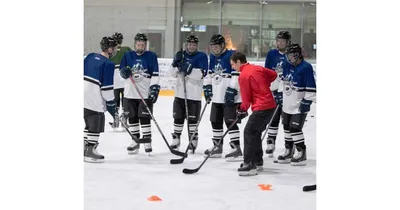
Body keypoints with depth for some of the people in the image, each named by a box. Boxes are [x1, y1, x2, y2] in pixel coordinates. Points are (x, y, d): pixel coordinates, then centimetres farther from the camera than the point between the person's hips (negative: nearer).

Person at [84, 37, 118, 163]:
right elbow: (106, 86, -14)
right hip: (94, 99, -8)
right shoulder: (108, 64, -12)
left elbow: (83, 74, 15)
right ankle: (90, 152, 4)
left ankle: (85, 149, 25)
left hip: (84, 95, 8)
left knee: (89, 123, 20)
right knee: (96, 125, 2)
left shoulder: (90, 56, 10)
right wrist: (111, 104, -5)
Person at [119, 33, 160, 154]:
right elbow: (121, 72, 10)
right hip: (130, 93, 3)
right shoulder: (128, 56, 8)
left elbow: (155, 74, -5)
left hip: (146, 94, -3)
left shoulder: (151, 56, 0)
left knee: (145, 117, -3)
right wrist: (124, 72, -14)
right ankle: (135, 141, 18)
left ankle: (147, 141, 6)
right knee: (132, 117, 8)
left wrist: (154, 88, -14)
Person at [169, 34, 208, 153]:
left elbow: (201, 75, -16)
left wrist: (188, 70, -26)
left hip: (194, 95, -4)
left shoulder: (202, 56, -4)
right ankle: (176, 140, 20)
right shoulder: (181, 55, 10)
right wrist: (176, 63, -11)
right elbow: (173, 74, 7)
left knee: (192, 119, 1)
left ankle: (193, 141, 13)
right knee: (178, 117, 10)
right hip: (180, 93, 4)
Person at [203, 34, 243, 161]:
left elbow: (238, 74, -20)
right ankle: (217, 147, 27)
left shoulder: (232, 55, -14)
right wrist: (207, 86, 12)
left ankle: (236, 149, -8)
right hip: (217, 97, 9)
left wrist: (232, 90, -23)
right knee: (215, 121, 14)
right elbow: (209, 73, 22)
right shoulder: (213, 57, 12)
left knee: (230, 121, -11)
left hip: (230, 97, -9)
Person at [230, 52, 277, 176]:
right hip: (271, 105, 9)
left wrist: (242, 110, 8)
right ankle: (258, 161, 26)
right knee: (255, 133, 19)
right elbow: (273, 75, 23)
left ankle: (249, 165, -13)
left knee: (249, 132, -8)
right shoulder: (258, 68, 13)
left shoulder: (243, 75, -10)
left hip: (261, 108, -9)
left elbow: (246, 97, -7)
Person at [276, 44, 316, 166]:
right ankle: (288, 151, 26)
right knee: (287, 127, 13)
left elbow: (311, 87, -18)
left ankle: (301, 153, 1)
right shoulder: (288, 66, 7)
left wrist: (307, 101, -18)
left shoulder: (306, 68, -17)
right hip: (287, 105, 8)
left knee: (295, 128, -10)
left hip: (299, 106, -8)